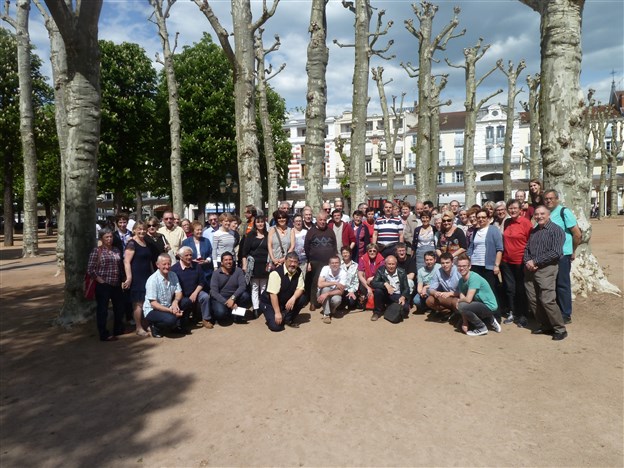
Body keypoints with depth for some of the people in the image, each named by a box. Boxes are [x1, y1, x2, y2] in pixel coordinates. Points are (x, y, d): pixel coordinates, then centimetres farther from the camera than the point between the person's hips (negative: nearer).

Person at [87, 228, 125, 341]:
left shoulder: (116, 250, 10)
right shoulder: (96, 251, -6)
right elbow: (90, 269, -8)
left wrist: (120, 279, 9)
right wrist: (99, 280, -11)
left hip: (116, 285, 6)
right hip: (103, 285, -5)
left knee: (119, 308, 13)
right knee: (102, 310, 2)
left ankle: (118, 330, 31)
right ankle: (104, 335, 11)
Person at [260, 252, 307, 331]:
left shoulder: (298, 272, -5)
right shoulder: (276, 273, -24)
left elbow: (300, 289, -6)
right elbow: (273, 294, -26)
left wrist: (293, 298, -28)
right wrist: (277, 313, -27)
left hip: (287, 302, 6)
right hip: (270, 303, -6)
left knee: (303, 298, -18)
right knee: (276, 326, -22)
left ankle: (288, 319, 2)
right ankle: (272, 315, 13)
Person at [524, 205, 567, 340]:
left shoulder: (556, 230, -5)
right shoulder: (533, 231, 17)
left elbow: (555, 253, -15)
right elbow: (527, 248, 16)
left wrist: (535, 261, -15)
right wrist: (527, 262, -5)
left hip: (546, 269, -7)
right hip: (530, 269, 7)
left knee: (547, 300, -12)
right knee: (533, 300, 8)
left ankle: (560, 329, 3)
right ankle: (545, 325, 21)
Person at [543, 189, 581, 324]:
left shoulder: (564, 212, -8)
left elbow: (577, 233, -9)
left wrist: (572, 251, -3)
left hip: (562, 255, -6)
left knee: (562, 285, 2)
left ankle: (566, 315, 13)